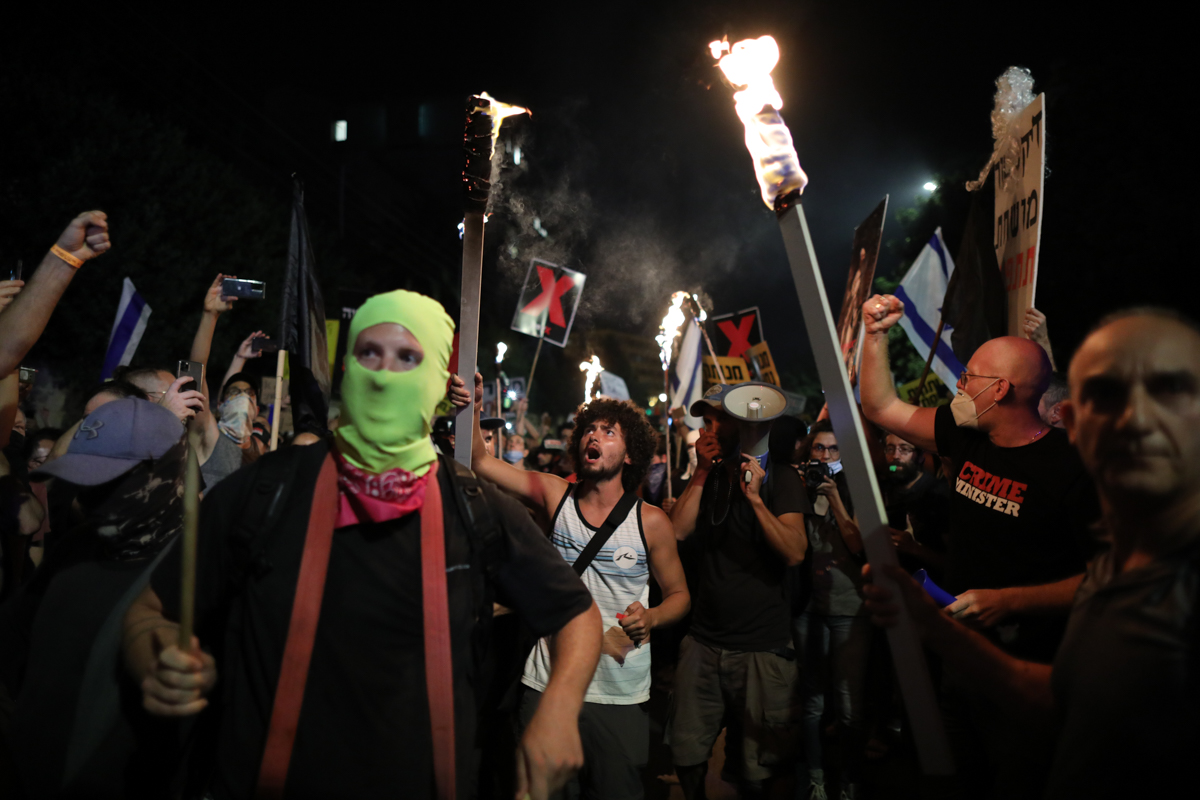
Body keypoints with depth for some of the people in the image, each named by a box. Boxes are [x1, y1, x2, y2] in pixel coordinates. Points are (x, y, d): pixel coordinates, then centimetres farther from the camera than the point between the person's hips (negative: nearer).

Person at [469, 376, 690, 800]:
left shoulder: (651, 522, -5)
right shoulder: (553, 495, -2)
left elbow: (679, 594, 5)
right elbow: (480, 461, -9)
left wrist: (650, 619, -15)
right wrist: (473, 410, -25)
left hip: (620, 694, -1)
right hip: (548, 683, 1)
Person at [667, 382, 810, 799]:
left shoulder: (780, 476, -2)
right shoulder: (706, 476, 13)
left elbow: (795, 553, -15)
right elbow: (677, 531, -3)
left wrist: (755, 497, -22)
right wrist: (702, 471, -6)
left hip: (763, 645, -4)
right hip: (704, 641, 4)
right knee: (687, 757, 8)